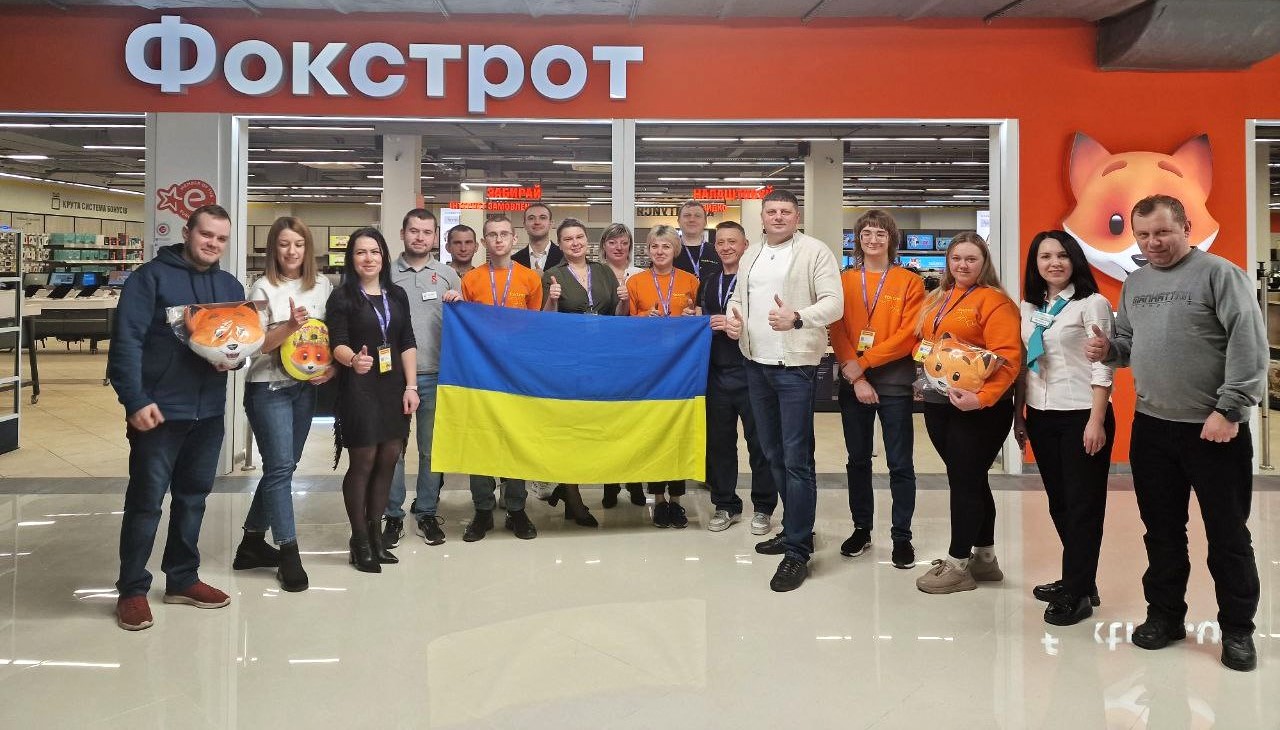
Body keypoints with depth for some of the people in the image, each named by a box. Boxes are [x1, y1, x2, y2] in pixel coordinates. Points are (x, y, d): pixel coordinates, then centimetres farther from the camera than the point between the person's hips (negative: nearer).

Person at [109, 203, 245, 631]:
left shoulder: (231, 287, 13)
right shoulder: (152, 276, -6)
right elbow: (126, 341, -12)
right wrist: (135, 400, -20)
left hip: (209, 411, 6)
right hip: (159, 410, -6)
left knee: (193, 496, 14)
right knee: (146, 499, 0)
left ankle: (182, 578, 27)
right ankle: (132, 589, 13)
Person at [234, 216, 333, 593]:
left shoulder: (323, 286, 6)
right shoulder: (263, 288, -7)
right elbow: (257, 344, -9)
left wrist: (332, 367, -2)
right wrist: (290, 326, -25)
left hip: (305, 387, 5)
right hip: (268, 388, -5)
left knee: (282, 466, 11)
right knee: (281, 467, -8)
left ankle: (253, 542, 25)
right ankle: (288, 553, 0)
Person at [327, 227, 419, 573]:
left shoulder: (398, 295, 11)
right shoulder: (342, 296, -2)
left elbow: (408, 344, 10)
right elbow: (337, 344, -10)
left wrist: (411, 386, 2)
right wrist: (353, 359, -32)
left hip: (394, 388, 5)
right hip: (358, 388, -4)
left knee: (388, 459, 5)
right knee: (362, 461, -2)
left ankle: (375, 533, 18)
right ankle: (359, 540, 10)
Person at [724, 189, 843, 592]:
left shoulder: (815, 252, -5)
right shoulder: (750, 256, 15)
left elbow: (834, 302, -12)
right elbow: (738, 296, 23)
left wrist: (797, 318, -29)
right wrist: (732, 317, 0)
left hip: (795, 365, -7)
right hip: (756, 363, 7)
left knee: (796, 458, -8)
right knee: (773, 453, 15)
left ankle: (797, 551, -1)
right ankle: (795, 528, 31)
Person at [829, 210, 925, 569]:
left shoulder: (909, 282, 0)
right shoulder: (844, 281, 6)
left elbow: (908, 336, -9)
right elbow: (837, 331, -1)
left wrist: (863, 361, -14)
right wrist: (855, 376, -12)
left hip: (895, 385, -2)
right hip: (852, 384, 3)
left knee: (900, 465, 3)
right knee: (858, 460, 12)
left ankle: (902, 536, 14)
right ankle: (861, 529, 25)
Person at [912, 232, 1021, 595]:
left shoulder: (994, 301, -9)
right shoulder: (936, 299, 15)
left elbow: (1007, 357, -17)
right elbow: (921, 341, 23)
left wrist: (983, 397, -28)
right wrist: (922, 366, 2)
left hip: (978, 405, -7)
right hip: (938, 402, 7)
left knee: (965, 481, -1)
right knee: (969, 480, 15)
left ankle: (958, 565, 10)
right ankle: (984, 557, 27)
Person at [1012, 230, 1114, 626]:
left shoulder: (1092, 304, -5)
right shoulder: (1028, 307, 11)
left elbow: (1102, 367, -10)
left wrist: (1097, 421, -16)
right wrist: (1019, 414, 12)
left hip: (1081, 416, -6)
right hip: (1041, 416, 6)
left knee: (1082, 505, 0)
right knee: (1058, 503, 12)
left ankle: (1076, 593, 7)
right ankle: (1079, 581, 25)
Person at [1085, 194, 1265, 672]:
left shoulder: (1221, 274, -7)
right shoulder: (1135, 283, 12)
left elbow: (1250, 346, -13)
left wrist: (1229, 409, -18)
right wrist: (1108, 350, 0)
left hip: (1214, 429, -5)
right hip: (1151, 427, 6)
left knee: (1227, 534, 5)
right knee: (1161, 530, 14)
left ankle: (1237, 629, 19)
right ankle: (1164, 614, 28)